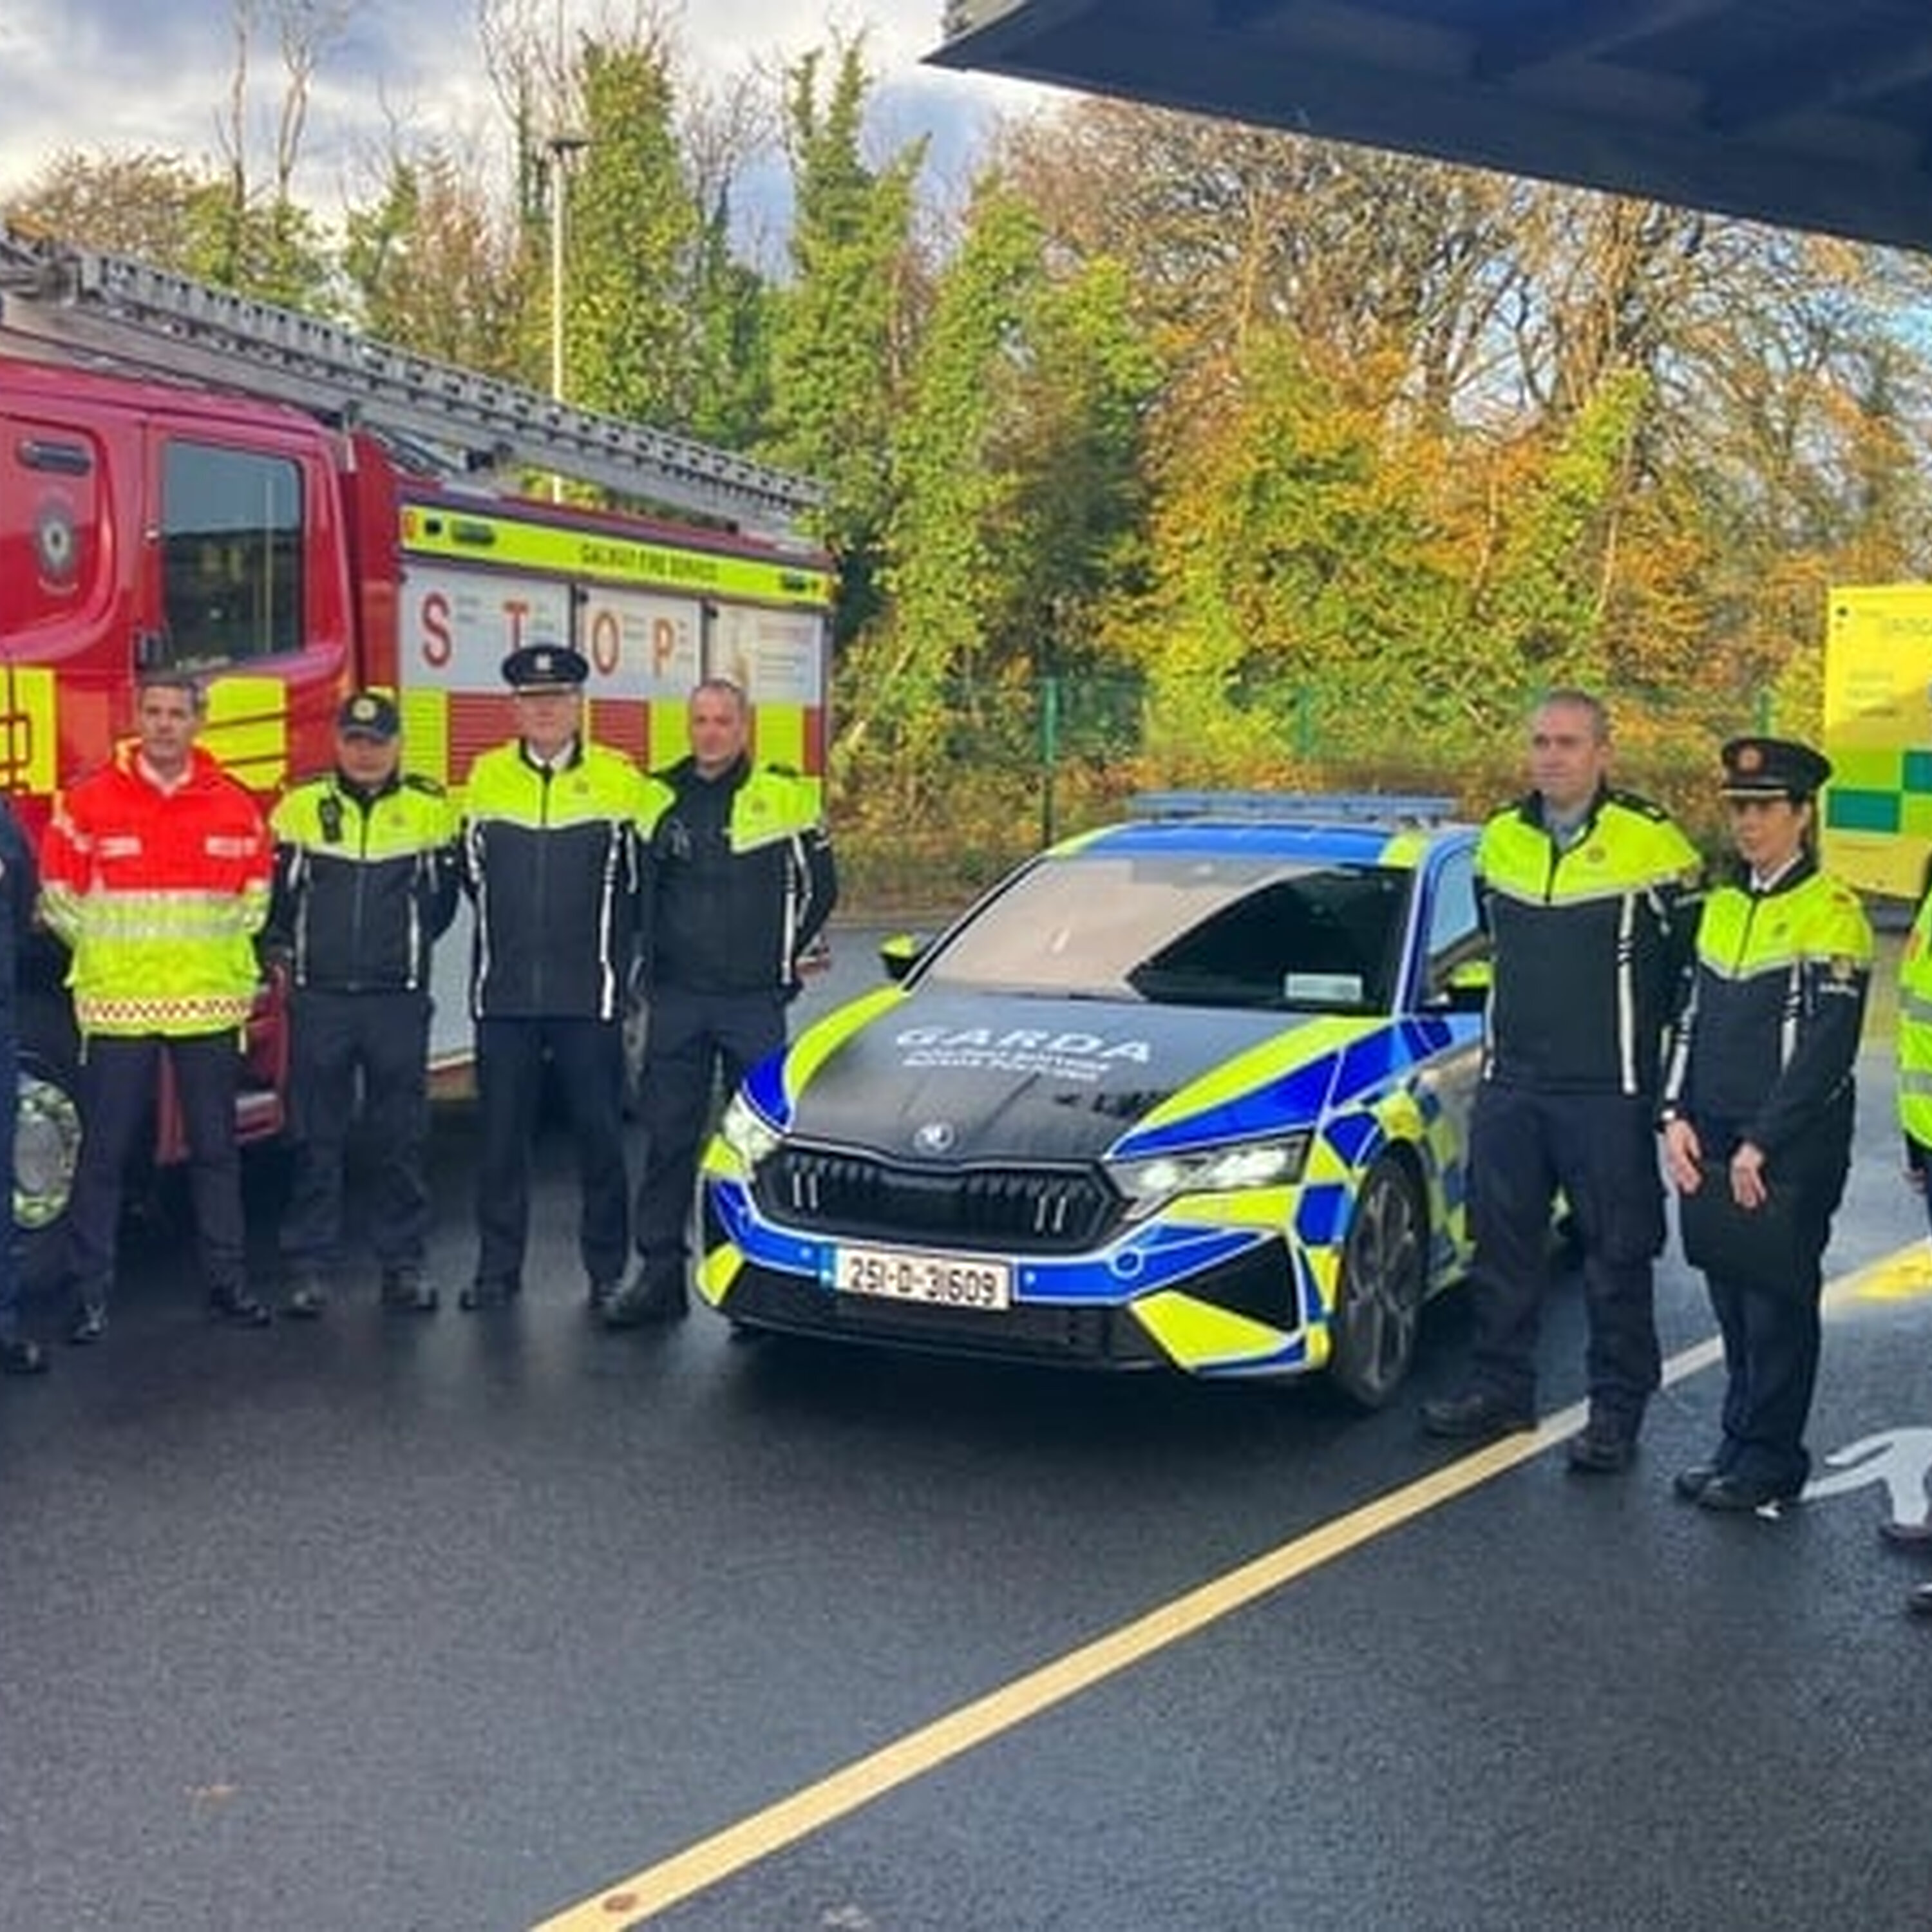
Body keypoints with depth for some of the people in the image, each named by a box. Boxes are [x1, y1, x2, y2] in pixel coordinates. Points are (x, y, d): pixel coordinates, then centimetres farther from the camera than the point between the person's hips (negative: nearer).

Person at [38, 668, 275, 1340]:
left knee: (216, 1150, 9)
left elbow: (257, 893, 15)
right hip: (117, 1006, -2)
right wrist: (109, 953, 4)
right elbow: (58, 895, 5)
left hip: (211, 1004, 2)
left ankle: (228, 1280, 18)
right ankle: (90, 1292, 8)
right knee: (103, 1152, 1)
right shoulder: (88, 802, -1)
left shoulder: (236, 807, 5)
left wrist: (217, 952, 7)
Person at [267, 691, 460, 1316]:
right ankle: (309, 1268, 10)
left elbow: (443, 897, 11)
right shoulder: (300, 807, 3)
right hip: (319, 999, 0)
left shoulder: (430, 808, 3)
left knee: (401, 1139, 5)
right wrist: (293, 950, 7)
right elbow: (272, 893, 10)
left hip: (399, 1000, 0)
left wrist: (406, 946, 9)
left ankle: (404, 1264, 13)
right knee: (316, 1140, 4)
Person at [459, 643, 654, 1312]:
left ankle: (608, 1269, 13)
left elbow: (639, 884, 7)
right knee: (502, 1133, 6)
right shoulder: (485, 778, 8)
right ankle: (497, 1268, 15)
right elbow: (470, 873, 17)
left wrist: (612, 951, 7)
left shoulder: (620, 780, 2)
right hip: (503, 993, 2)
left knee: (600, 1132, 3)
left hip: (590, 994, -2)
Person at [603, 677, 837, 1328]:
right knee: (668, 1139, 5)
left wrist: (783, 958, 7)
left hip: (754, 1001, -2)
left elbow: (820, 886, 8)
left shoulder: (784, 796, 1)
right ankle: (660, 1273, 11)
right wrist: (649, 958, 7)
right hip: (675, 999, 2)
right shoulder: (658, 797, 7)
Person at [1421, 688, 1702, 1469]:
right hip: (1508, 1088, 6)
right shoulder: (1500, 840, 8)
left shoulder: (1652, 842, -9)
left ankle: (1617, 1411, 12)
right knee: (1502, 1243, 12)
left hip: (1609, 1094, -5)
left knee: (1617, 1256, 3)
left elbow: (1693, 964, -3)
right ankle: (1501, 1389, 24)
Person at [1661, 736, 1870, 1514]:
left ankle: (1771, 1460, 11)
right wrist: (1678, 1116, 3)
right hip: (1715, 1146, 6)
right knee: (1732, 1300, 12)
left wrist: (1762, 1146, -16)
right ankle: (1740, 1442, 23)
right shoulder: (1721, 907, 13)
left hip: (1792, 1153, -6)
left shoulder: (1831, 913, -9)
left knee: (1779, 1304, 1)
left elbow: (1827, 1049, -15)